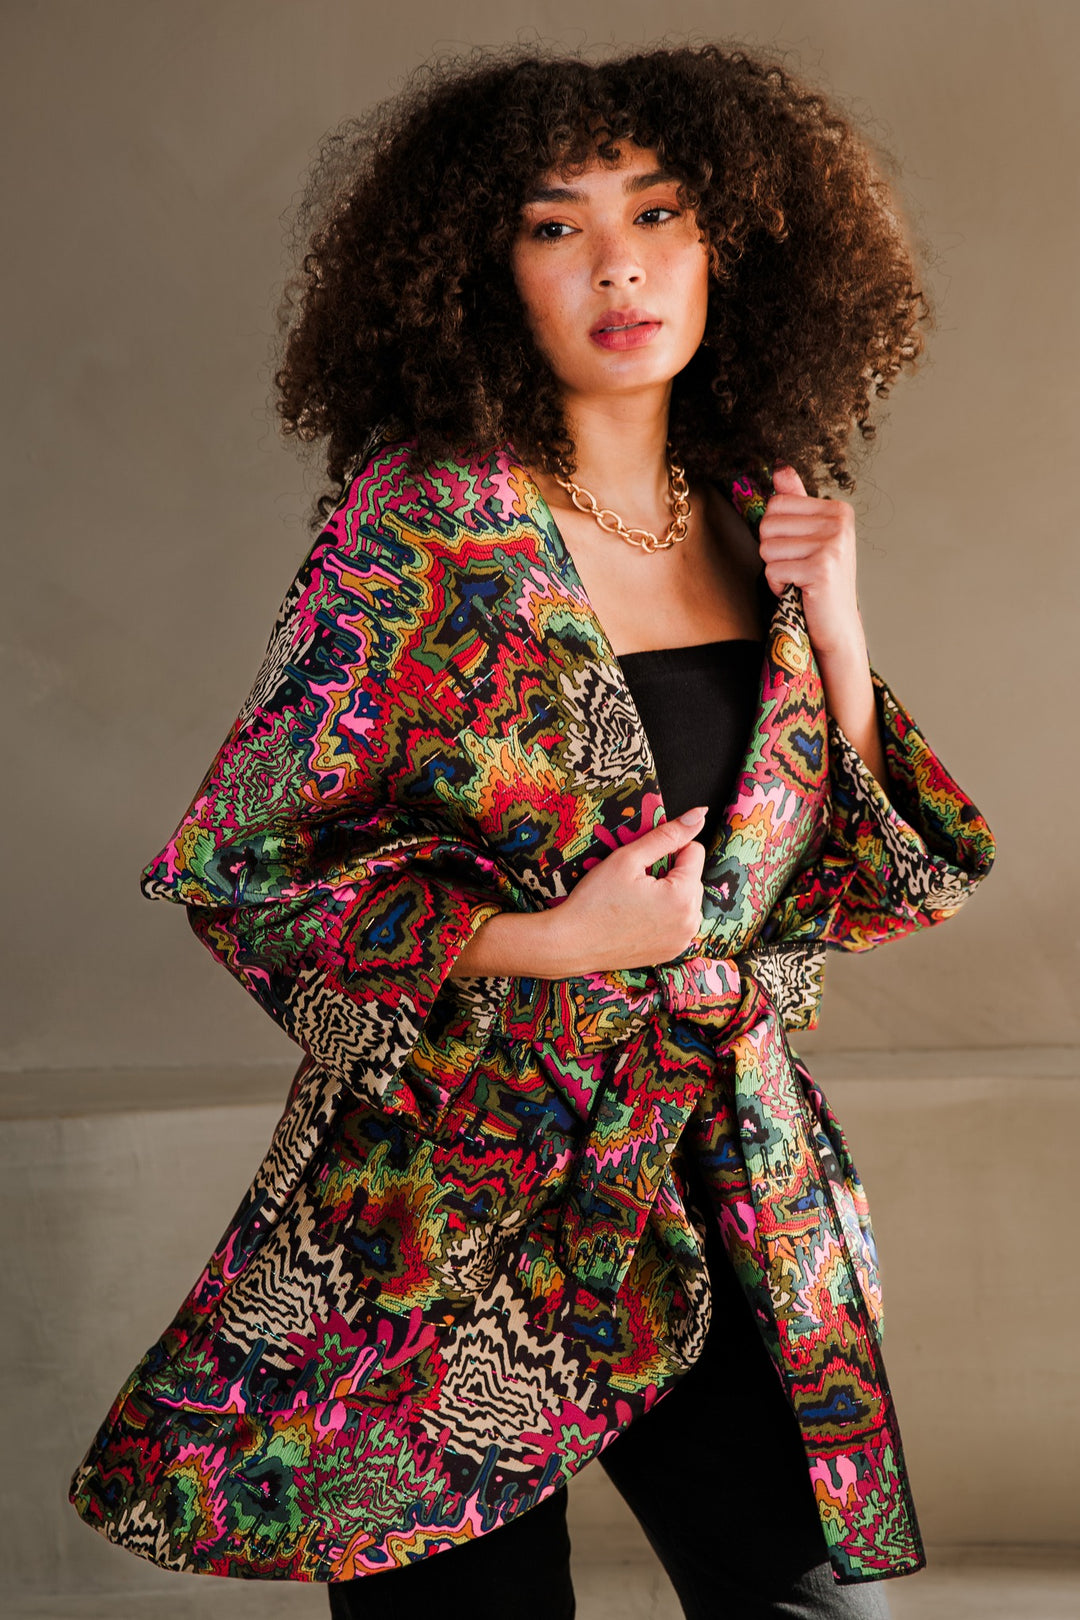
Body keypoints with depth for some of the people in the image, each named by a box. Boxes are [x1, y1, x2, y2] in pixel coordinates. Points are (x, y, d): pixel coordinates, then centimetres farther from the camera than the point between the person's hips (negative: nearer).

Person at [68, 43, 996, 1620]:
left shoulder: (759, 523, 6)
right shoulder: (425, 516, -9)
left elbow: (858, 893, 9)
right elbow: (243, 860, -9)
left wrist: (836, 637, -4)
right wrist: (544, 940, -17)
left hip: (733, 1189, 5)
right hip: (458, 1209, -4)